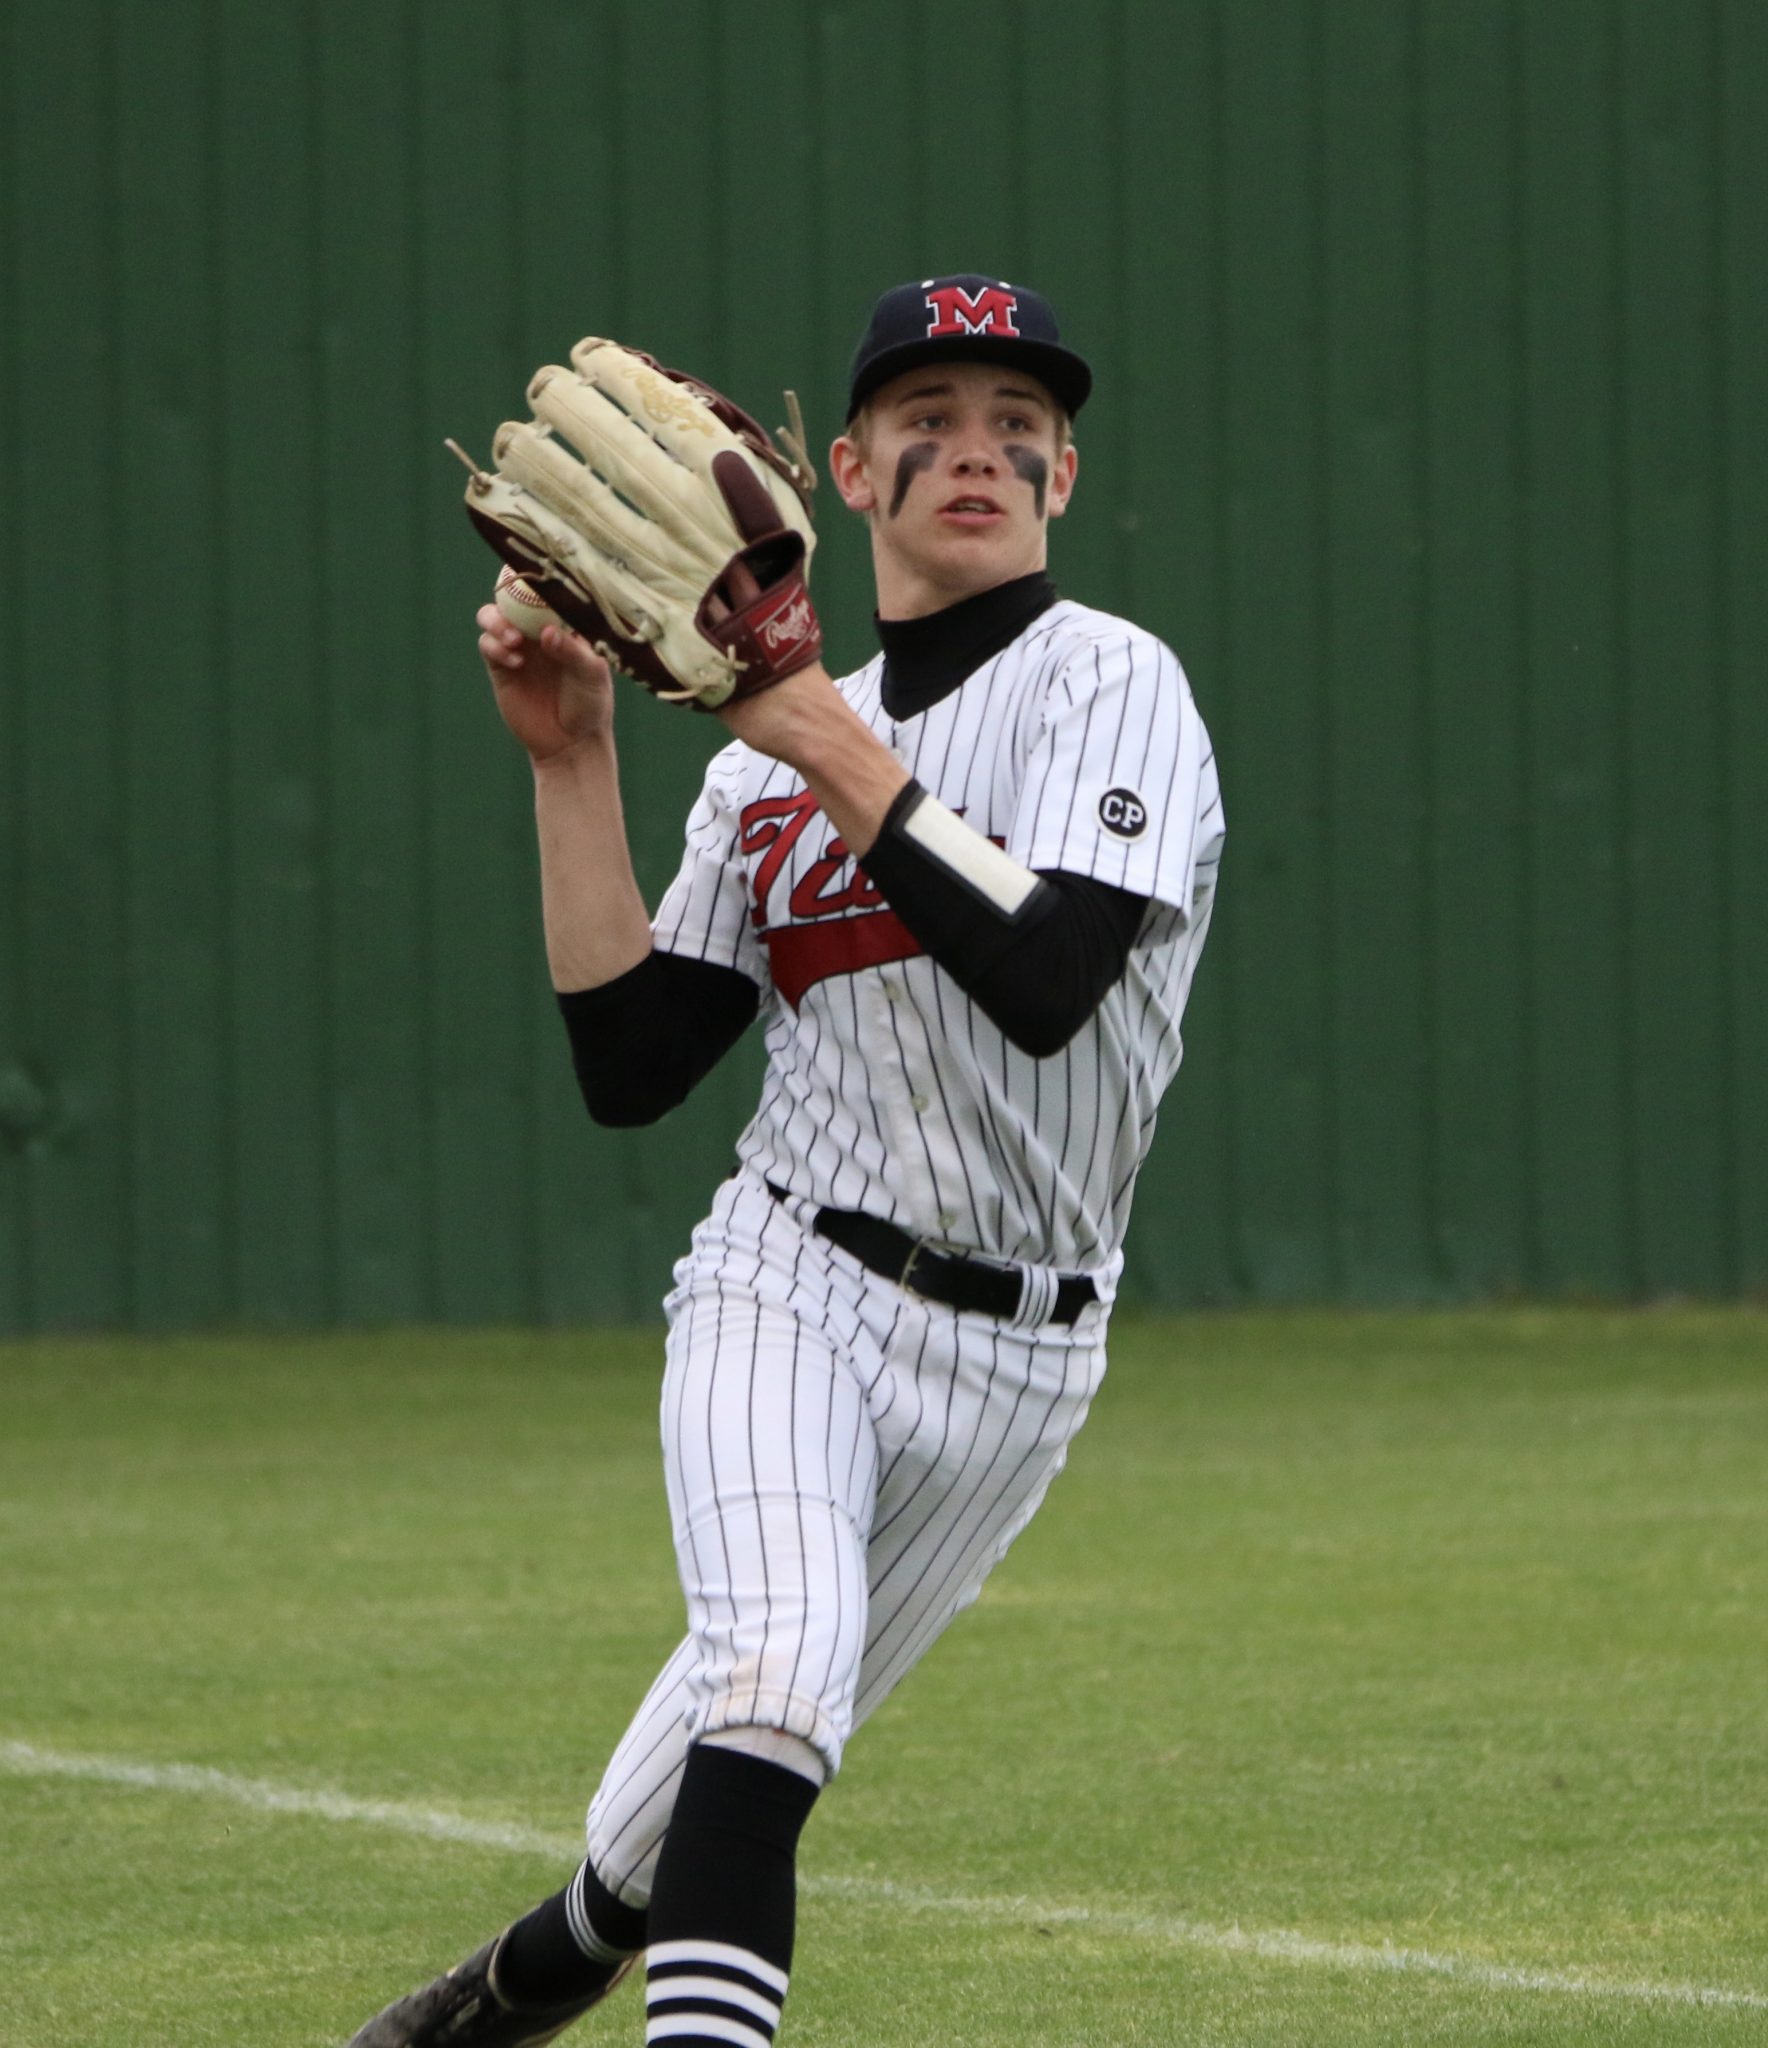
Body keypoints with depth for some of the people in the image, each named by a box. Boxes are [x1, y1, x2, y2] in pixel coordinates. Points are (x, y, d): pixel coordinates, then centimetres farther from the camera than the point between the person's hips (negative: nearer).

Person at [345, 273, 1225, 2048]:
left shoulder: (1107, 684, -7)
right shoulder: (770, 754, 9)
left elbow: (1046, 984, -24)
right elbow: (626, 1069, 3)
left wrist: (831, 749, -23)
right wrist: (572, 765, -2)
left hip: (1012, 1352, -1)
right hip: (788, 1294, 2)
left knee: (754, 1744, 11)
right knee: (774, 1665, -26)